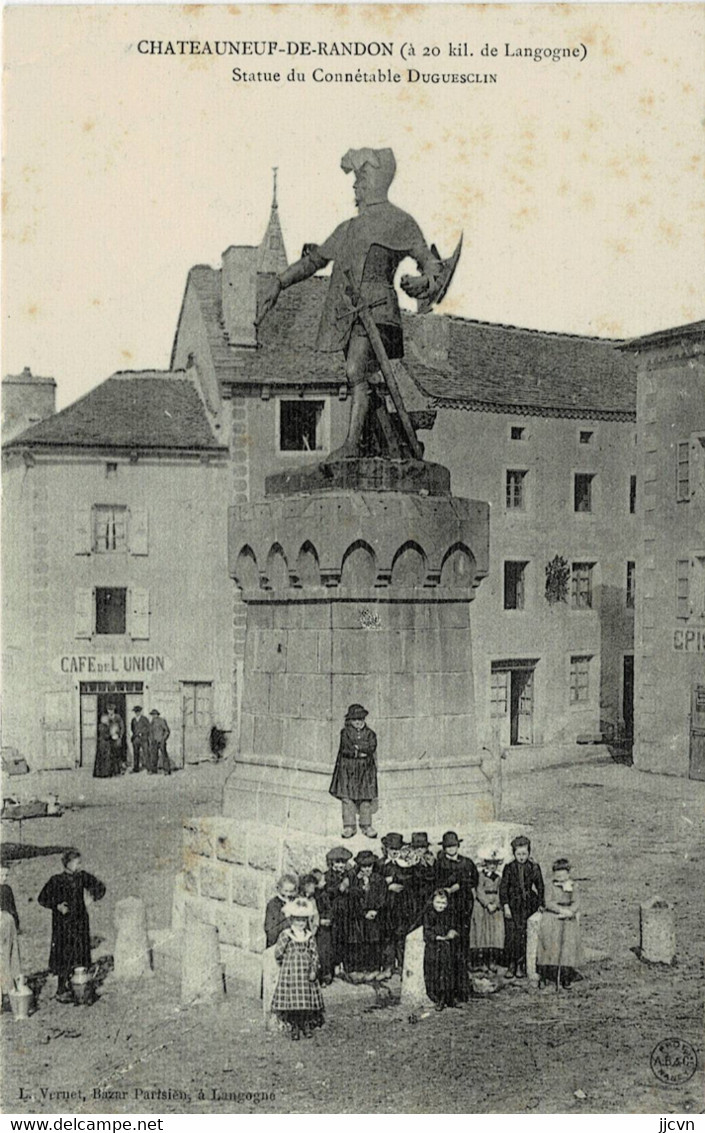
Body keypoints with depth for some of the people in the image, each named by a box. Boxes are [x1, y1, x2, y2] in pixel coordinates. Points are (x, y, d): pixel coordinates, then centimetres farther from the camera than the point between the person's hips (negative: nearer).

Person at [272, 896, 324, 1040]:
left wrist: (313, 970, -3)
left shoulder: (309, 936, 6)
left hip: (306, 973, 3)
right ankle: (294, 1027, 9)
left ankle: (306, 1025, 16)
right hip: (290, 974, -3)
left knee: (308, 1000, 3)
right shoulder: (285, 934, -3)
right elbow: (277, 953, -2)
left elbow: (314, 954, 5)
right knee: (291, 1000, -3)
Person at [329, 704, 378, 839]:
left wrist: (357, 747, -12)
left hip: (365, 769, 1)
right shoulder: (345, 732, 2)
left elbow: (372, 747, -8)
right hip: (347, 768, -1)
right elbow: (346, 748, -10)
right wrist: (361, 752, -10)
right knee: (347, 798, -2)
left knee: (366, 798, 2)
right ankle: (349, 826, 6)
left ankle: (366, 826, 12)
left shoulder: (369, 733, 7)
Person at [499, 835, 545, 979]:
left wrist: (540, 905, 3)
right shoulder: (509, 868, 2)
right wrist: (506, 906, -6)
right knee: (511, 936, -5)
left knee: (523, 936, -7)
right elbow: (503, 888, 1)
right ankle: (511, 965, 5)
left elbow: (540, 888, 9)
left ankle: (520, 965, 3)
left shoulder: (534, 868, 3)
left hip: (528, 905, 0)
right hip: (512, 905, 0)